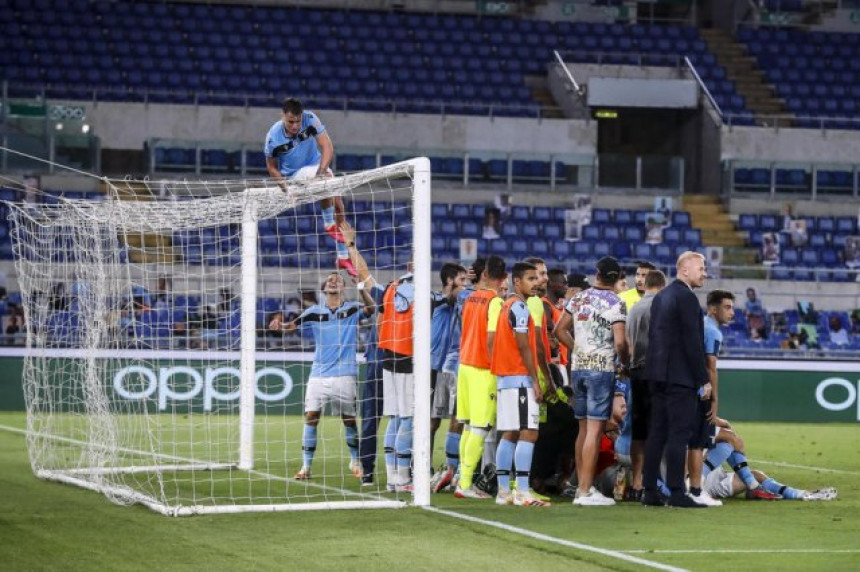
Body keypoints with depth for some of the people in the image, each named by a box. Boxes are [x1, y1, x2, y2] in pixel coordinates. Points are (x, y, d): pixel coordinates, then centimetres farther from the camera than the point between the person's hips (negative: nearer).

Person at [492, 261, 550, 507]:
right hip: (520, 378, -10)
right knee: (528, 433, -11)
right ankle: (523, 492, -15)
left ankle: (503, 491, 9)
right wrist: (535, 381, -15)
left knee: (509, 435, 9)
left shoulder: (507, 305, 18)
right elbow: (524, 346, -16)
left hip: (505, 377, 10)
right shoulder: (519, 307, -11)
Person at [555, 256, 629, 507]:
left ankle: (581, 485, 17)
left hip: (578, 367, 6)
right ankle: (586, 491, -7)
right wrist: (626, 365, 1)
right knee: (595, 430, -5)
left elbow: (560, 330, 14)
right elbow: (620, 342, -16)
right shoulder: (615, 303, -9)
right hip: (602, 369, -6)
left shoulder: (579, 298, 9)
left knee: (584, 429, 14)